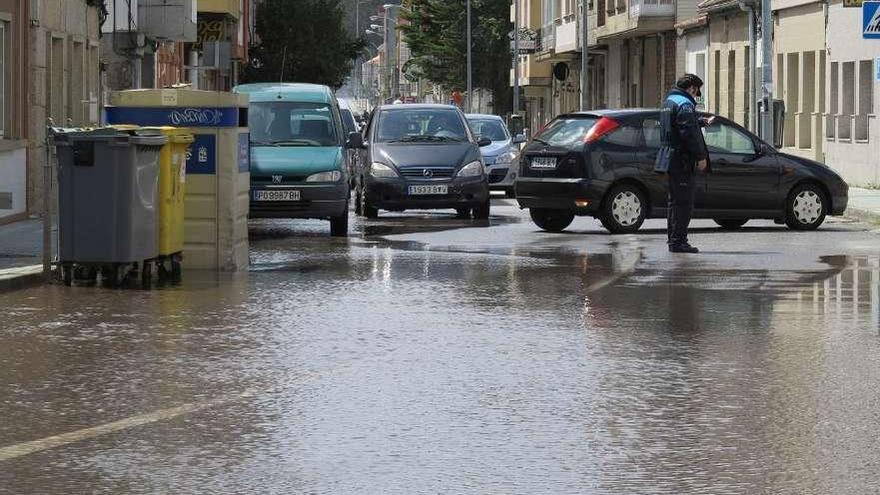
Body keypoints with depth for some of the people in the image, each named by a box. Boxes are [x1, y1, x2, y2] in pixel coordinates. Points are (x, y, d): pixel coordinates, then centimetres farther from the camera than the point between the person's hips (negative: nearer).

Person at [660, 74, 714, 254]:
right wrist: (701, 156, -17)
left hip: (670, 159, 10)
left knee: (675, 201, 17)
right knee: (684, 202, -8)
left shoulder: (669, 102, 19)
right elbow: (690, 133, -21)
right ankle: (678, 241, -9)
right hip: (681, 161, -10)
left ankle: (673, 239, 22)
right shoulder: (684, 104, -14)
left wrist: (703, 122, 50)